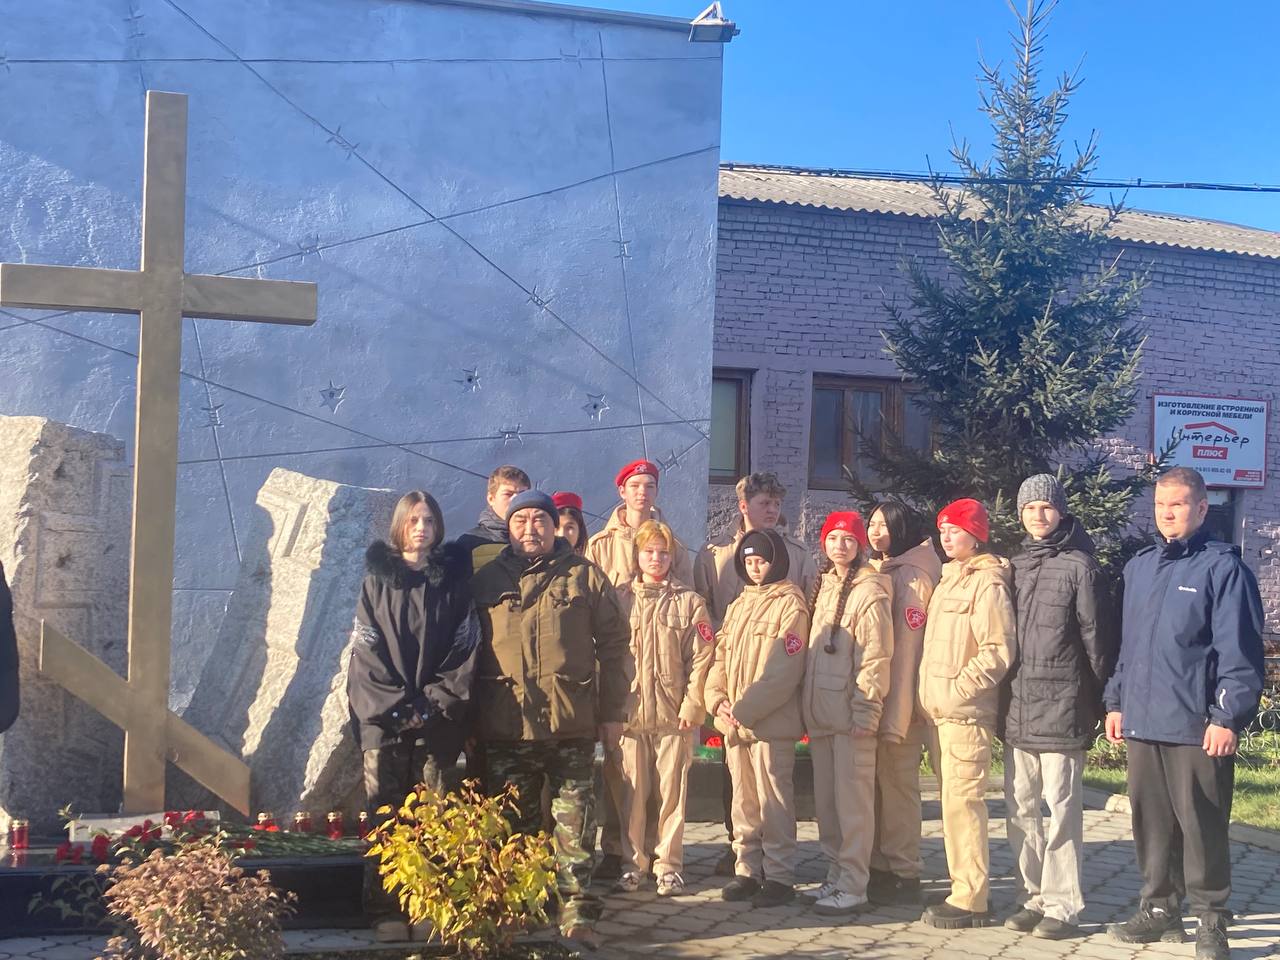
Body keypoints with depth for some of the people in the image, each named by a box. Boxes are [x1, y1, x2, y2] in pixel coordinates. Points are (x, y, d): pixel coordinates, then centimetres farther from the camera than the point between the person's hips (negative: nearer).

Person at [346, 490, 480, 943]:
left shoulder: (453, 579, 7)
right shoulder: (378, 579, 6)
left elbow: (465, 651, 3)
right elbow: (367, 651, 0)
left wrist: (435, 704, -8)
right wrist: (398, 706, -9)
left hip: (439, 719, 1)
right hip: (383, 718, 0)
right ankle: (385, 911, 0)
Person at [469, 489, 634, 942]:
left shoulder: (584, 575, 4)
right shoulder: (486, 580, 9)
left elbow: (614, 646, 5)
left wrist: (612, 711, 1)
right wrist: (469, 720, 7)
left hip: (572, 724, -1)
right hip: (505, 727, 2)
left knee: (574, 823, 2)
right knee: (513, 825, 11)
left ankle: (576, 912, 11)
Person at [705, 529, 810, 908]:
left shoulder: (789, 603, -6)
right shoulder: (738, 605, 18)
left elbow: (784, 669, -14)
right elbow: (721, 658, 16)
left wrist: (744, 710, -16)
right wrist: (717, 699, -2)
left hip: (771, 721, -7)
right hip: (734, 722, 7)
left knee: (773, 800, -3)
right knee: (743, 799, 11)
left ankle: (779, 876, 3)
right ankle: (747, 870, 19)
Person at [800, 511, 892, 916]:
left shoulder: (870, 591, -7)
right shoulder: (823, 586, 16)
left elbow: (876, 656, -12)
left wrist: (866, 710, -17)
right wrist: (807, 703, 15)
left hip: (850, 713, -8)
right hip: (819, 712, 8)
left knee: (852, 802, -5)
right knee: (825, 800, 12)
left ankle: (853, 886, 0)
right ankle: (836, 876, 22)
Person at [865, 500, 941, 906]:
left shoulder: (912, 576, -10)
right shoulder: (874, 573, 16)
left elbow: (907, 645, -14)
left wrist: (896, 712, -17)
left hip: (898, 698, -8)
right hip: (871, 697, 8)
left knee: (897, 782, -3)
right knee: (875, 783, 11)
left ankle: (904, 873, 5)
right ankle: (879, 868, 19)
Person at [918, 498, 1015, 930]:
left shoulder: (986, 583, -9)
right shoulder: (948, 581, 18)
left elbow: (998, 650, -16)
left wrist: (957, 689, -16)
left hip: (966, 713, -9)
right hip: (940, 712, 9)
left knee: (962, 803, -8)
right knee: (954, 802, 13)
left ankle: (970, 901, -3)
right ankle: (964, 889, 21)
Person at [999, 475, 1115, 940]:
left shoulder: (1079, 566, -4)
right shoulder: (1014, 566, 13)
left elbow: (1095, 638, -4)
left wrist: (1100, 699, -4)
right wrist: (1001, 695, 11)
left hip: (1060, 705, -6)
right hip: (1016, 706, 6)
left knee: (1061, 806, -2)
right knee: (1020, 807, 9)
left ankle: (1062, 905, 5)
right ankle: (1031, 899, 19)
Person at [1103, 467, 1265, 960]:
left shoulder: (1223, 567, -7)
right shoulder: (1139, 567, 14)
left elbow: (1239, 651, -11)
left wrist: (1228, 716, -16)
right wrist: (1116, 701, 16)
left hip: (1197, 727, -6)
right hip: (1142, 722, 6)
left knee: (1201, 826, 1)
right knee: (1151, 823, 13)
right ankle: (1159, 909, 26)